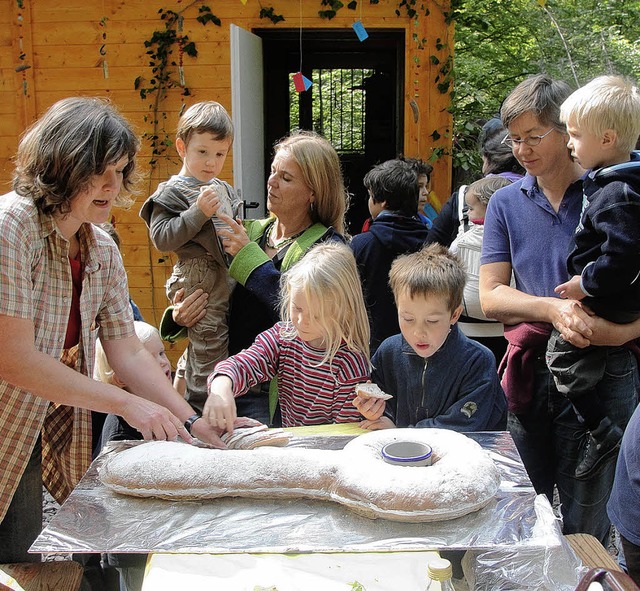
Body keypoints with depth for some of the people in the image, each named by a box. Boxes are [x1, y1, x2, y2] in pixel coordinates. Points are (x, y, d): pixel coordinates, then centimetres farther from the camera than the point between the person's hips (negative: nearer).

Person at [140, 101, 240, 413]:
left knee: (199, 347, 19)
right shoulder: (172, 192, -9)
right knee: (210, 349, -6)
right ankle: (201, 408, 6)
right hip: (199, 281, -8)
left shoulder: (223, 189, 16)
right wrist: (198, 212, -24)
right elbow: (161, 237, -19)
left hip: (227, 279, 8)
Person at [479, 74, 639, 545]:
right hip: (530, 372, 3)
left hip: (601, 376, -3)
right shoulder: (506, 203, 7)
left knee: (584, 530, 8)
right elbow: (491, 295, 1)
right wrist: (552, 308, -16)